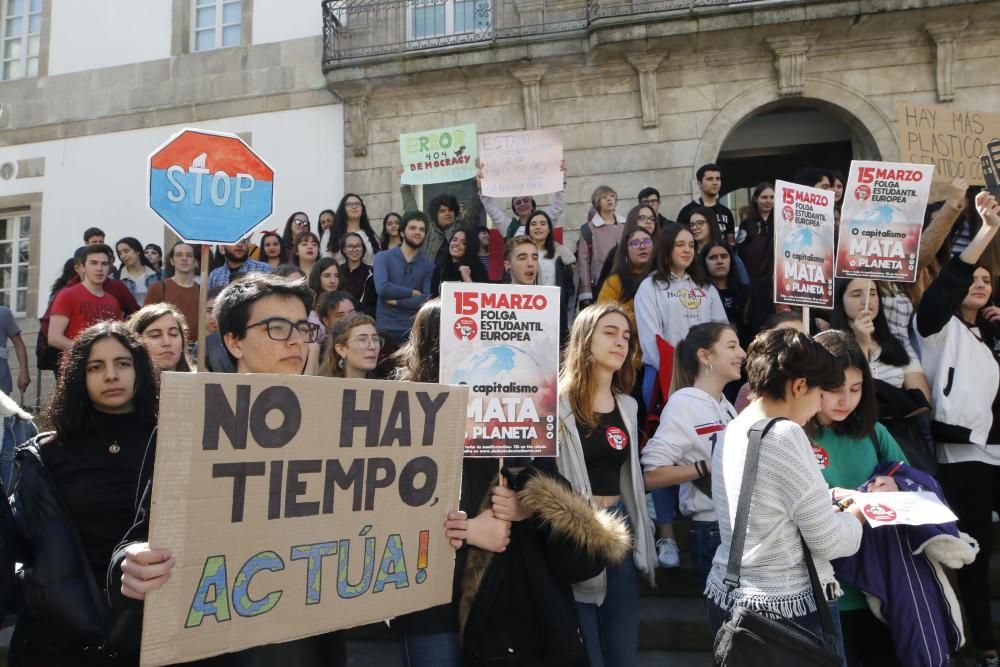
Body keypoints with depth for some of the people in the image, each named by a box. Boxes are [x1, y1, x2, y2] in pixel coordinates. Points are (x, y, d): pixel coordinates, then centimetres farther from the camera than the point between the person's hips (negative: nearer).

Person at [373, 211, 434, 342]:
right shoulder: (383, 257, 3)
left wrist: (397, 300, -11)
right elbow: (382, 288, -14)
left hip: (415, 329, 1)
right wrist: (413, 293, -6)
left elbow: (429, 301, -7)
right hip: (386, 328, -1)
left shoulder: (428, 266, 6)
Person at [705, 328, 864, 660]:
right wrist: (857, 515, 3)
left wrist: (824, 504, 11)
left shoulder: (731, 431, 4)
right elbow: (829, 543, -15)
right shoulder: (785, 436, -19)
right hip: (789, 609, -8)